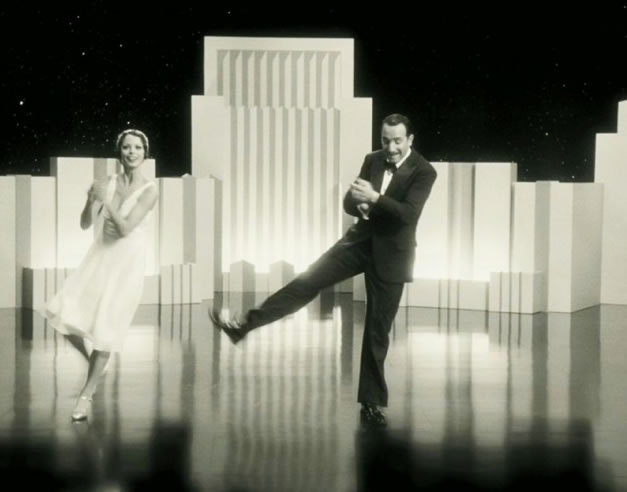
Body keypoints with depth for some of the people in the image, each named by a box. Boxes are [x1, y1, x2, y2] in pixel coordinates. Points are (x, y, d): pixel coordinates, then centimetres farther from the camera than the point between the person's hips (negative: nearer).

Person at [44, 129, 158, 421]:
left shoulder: (149, 191, -9)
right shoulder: (107, 184, 2)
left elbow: (126, 228, -18)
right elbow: (84, 225, 2)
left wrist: (107, 200, -20)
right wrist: (92, 200, -15)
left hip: (127, 264, -4)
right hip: (98, 257, 4)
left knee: (105, 329, -2)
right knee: (63, 314, -7)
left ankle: (86, 394, 14)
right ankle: (93, 361, 21)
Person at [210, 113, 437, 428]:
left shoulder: (424, 172, -12)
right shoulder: (372, 160, 4)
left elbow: (408, 214, -25)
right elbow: (349, 203, 3)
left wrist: (375, 199, -37)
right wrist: (360, 204, -20)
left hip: (390, 253, -4)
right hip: (360, 241, 4)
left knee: (377, 331, 1)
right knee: (308, 281, -12)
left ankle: (371, 403, 12)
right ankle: (243, 325, -12)